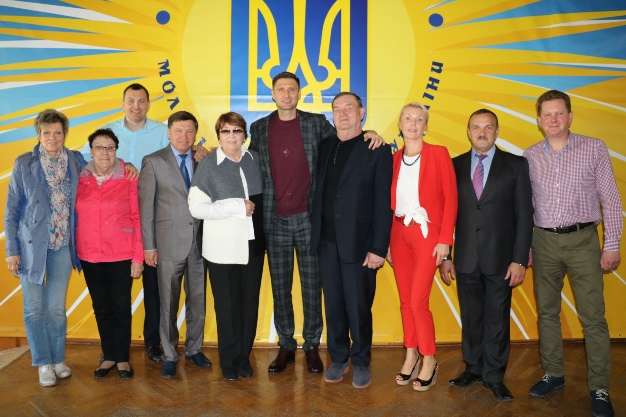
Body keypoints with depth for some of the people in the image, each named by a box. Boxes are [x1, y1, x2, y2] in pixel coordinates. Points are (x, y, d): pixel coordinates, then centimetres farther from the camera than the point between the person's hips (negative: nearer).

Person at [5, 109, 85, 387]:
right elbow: (12, 210, -2)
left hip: (62, 246, 2)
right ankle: (44, 363, 21)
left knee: (57, 308, 10)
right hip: (31, 246, -1)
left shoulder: (76, 161, 2)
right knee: (35, 309, 6)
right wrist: (12, 250, -5)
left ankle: (58, 359, 27)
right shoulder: (24, 164, -4)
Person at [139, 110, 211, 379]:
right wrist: (148, 246, -5)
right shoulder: (153, 162, 0)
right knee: (168, 302, 5)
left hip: (199, 242, 3)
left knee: (198, 300, 12)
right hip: (169, 244, -3)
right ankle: (169, 355, 21)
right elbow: (145, 206, -3)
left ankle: (194, 349, 29)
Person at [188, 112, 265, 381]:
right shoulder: (208, 165, -6)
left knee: (250, 302, 8)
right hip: (223, 247, -4)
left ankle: (244, 357, 24)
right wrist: (237, 207, -16)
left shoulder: (253, 160, 7)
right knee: (227, 305, 3)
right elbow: (196, 207, -14)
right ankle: (228, 361, 20)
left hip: (253, 243, 4)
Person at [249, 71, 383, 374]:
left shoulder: (316, 123, 3)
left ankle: (312, 346, 19)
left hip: (308, 218, -1)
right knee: (280, 287, 9)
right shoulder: (259, 129, 7)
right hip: (275, 221, 2)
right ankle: (286, 346, 23)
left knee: (312, 286, 5)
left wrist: (367, 134, -9)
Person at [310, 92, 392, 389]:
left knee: (358, 306, 5)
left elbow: (383, 204, -8)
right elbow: (319, 193, 11)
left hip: (358, 243, -4)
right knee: (333, 305, 13)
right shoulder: (325, 148, 11)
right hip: (327, 241, 4)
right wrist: (315, 235, 3)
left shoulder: (377, 150, -4)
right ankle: (338, 358, 29)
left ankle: (360, 362, 24)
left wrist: (378, 248, -13)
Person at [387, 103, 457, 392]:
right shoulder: (394, 159, 8)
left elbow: (450, 198, -6)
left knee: (418, 301, -6)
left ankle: (429, 361, 13)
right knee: (405, 300, 10)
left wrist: (445, 239, -11)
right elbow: (390, 202, 9)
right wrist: (387, 241, 6)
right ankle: (411, 356, 25)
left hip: (427, 235, -4)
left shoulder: (438, 154, -4)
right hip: (399, 234, 4)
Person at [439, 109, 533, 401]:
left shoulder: (516, 165, 1)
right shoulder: (455, 166, 5)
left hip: (500, 259, -1)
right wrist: (444, 257, 2)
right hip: (465, 258, 2)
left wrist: (520, 260, -7)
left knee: (497, 319, 8)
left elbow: (524, 215, -2)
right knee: (470, 318, 12)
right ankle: (473, 368, 29)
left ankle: (494, 376, 23)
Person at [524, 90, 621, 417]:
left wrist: (612, 244, -5)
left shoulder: (594, 149, -1)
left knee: (593, 318, -1)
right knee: (547, 312, 11)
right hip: (544, 241, 3)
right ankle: (553, 375, 26)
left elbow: (611, 199, -1)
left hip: (582, 240, -3)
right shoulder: (530, 156, 5)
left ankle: (599, 389, 11)